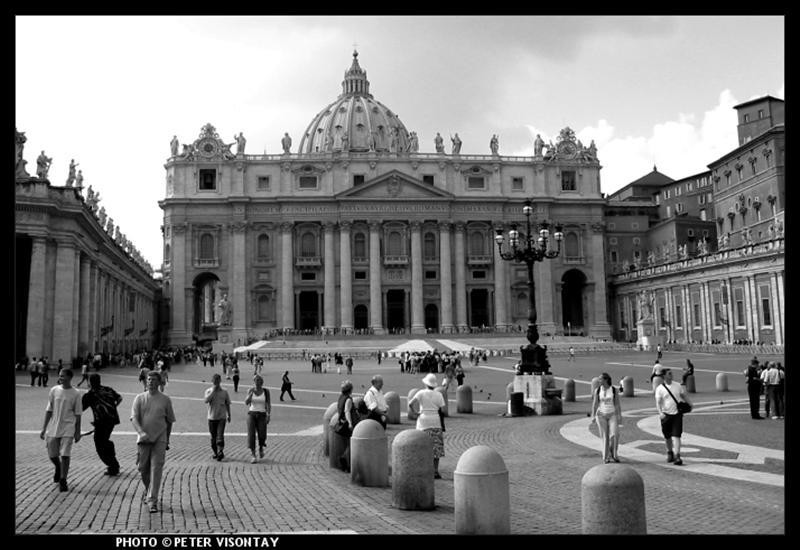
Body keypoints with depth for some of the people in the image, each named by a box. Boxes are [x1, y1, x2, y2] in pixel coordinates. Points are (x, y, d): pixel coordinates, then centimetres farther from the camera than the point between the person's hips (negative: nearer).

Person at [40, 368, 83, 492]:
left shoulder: (76, 394, -4)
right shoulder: (54, 390, 1)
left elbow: (77, 414, 0)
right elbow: (49, 410, 6)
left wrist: (78, 432, -1)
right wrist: (44, 429, 4)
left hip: (68, 428, -3)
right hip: (53, 428, 3)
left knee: (65, 455, -8)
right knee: (52, 455, 9)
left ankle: (63, 481, 4)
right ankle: (58, 468, 41)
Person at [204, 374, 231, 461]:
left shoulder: (224, 392, 4)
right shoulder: (208, 391, 2)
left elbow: (227, 404, 12)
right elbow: (206, 400, -16)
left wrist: (229, 415, 12)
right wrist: (213, 390, -16)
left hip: (221, 417, -1)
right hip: (212, 417, 1)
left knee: (220, 435, -14)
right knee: (213, 437, 8)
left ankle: (220, 452, -18)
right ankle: (216, 453, 20)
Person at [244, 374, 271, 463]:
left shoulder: (266, 391, 0)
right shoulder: (250, 390, 2)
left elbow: (268, 404, 0)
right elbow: (246, 403, -9)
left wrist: (268, 416, -11)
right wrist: (251, 393, -21)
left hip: (261, 415, 0)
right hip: (251, 414, 0)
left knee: (262, 435, -9)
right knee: (251, 435, -11)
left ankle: (261, 448, 25)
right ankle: (253, 456, -5)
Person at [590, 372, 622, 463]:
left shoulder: (614, 390, -4)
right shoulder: (598, 390, 0)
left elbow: (617, 404, -3)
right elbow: (594, 404, 0)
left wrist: (620, 416, -7)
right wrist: (593, 416, -8)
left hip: (612, 415, -1)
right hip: (601, 415, 1)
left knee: (615, 434, -14)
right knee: (605, 436, 0)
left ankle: (614, 454, 8)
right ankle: (606, 457, 10)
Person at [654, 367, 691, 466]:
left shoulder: (677, 385, 7)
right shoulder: (660, 388, -4)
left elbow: (684, 396, 20)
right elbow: (658, 402, -11)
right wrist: (660, 413, -24)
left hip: (677, 414, 1)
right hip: (666, 415, -1)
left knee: (676, 436, -9)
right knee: (667, 437, 11)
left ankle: (677, 456, -12)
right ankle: (670, 452, 34)